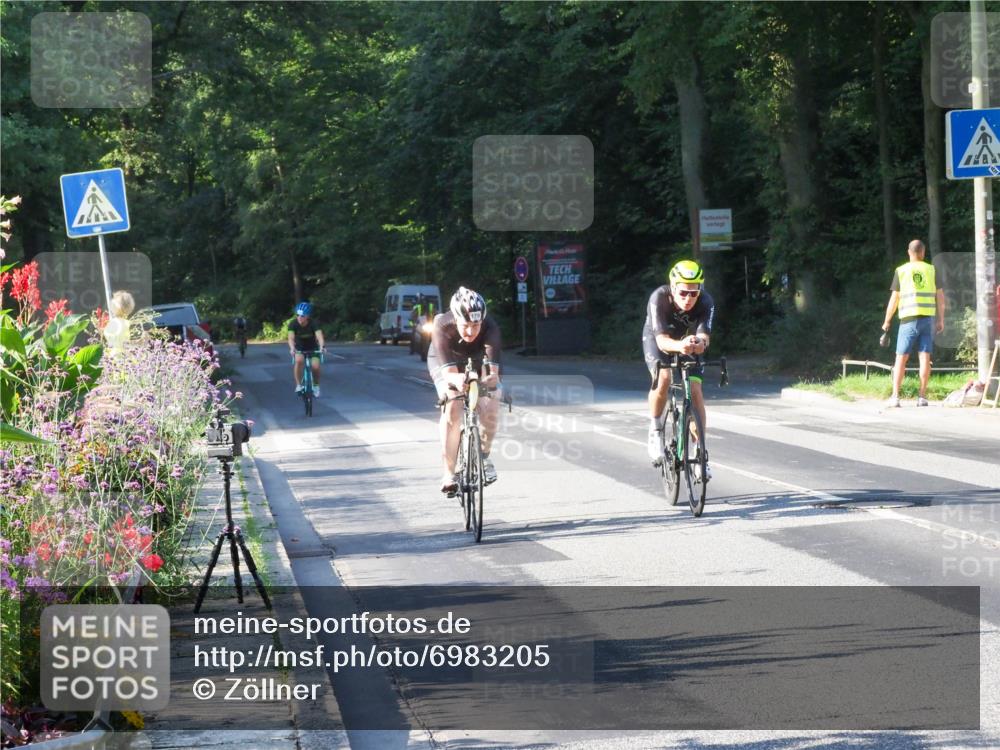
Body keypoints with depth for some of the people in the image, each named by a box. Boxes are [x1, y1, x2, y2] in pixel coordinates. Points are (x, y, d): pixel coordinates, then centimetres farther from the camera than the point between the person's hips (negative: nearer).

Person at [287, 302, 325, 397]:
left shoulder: (314, 323, -25)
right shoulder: (293, 324, -23)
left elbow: (319, 335, -39)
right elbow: (291, 338, -37)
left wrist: (322, 346, -60)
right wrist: (292, 348, -58)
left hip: (313, 348, 0)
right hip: (299, 348, 0)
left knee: (315, 366, -23)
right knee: (299, 360, -33)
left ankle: (316, 386, 6)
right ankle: (298, 385, -21)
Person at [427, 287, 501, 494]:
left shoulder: (490, 328, -36)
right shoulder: (442, 326, -37)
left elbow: (492, 367, -47)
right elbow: (448, 371, -44)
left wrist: (492, 378, -71)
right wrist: (456, 379, -68)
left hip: (477, 362, 1)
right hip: (445, 362, -1)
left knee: (490, 410, -21)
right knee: (452, 408, -26)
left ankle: (484, 455, 8)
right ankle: (449, 473, -18)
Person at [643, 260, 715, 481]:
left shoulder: (706, 302, -30)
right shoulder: (659, 299, -36)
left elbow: (703, 335, -41)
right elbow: (662, 340, -45)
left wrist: (700, 343, -65)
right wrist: (679, 346, -66)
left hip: (688, 343, 2)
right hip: (657, 340, -2)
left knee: (695, 391, -13)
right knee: (663, 379, -30)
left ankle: (700, 453, -3)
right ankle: (655, 430, -6)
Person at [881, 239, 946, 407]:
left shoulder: (901, 271, 2)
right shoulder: (931, 270, 6)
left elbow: (894, 299, 1)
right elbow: (940, 297, 5)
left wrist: (887, 321, 10)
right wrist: (941, 320, 12)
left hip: (908, 319, -1)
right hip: (928, 318, 1)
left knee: (901, 358, 3)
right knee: (924, 357, 1)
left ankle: (895, 397, -4)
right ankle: (922, 397, -2)